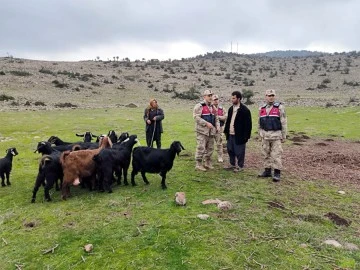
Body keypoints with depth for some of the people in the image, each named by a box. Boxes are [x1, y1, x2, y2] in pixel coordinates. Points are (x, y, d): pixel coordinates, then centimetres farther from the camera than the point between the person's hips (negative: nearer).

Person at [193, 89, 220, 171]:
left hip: (211, 131, 8)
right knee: (201, 148, -7)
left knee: (210, 148, 13)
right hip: (202, 131, -7)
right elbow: (196, 117, -18)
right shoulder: (199, 106, -8)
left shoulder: (212, 107, 16)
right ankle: (198, 164, 3)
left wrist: (217, 126, 5)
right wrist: (206, 123, -22)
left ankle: (207, 163, 26)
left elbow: (216, 118, 23)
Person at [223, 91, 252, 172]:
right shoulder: (231, 109, 11)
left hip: (239, 135, -7)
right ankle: (232, 164, 32)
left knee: (239, 152, 3)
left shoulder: (245, 110, -12)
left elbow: (248, 124, -13)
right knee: (230, 150, 16)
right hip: (230, 134, 8)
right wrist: (226, 131, 13)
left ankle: (240, 166, 18)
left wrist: (246, 136, -16)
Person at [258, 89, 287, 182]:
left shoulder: (279, 107, -4)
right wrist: (260, 134, 14)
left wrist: (284, 136, -6)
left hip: (276, 135, -4)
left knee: (276, 155, -5)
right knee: (266, 154, 10)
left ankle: (277, 173, 2)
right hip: (265, 135, 5)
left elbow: (283, 122, -4)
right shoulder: (261, 109, 8)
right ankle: (267, 171, 20)